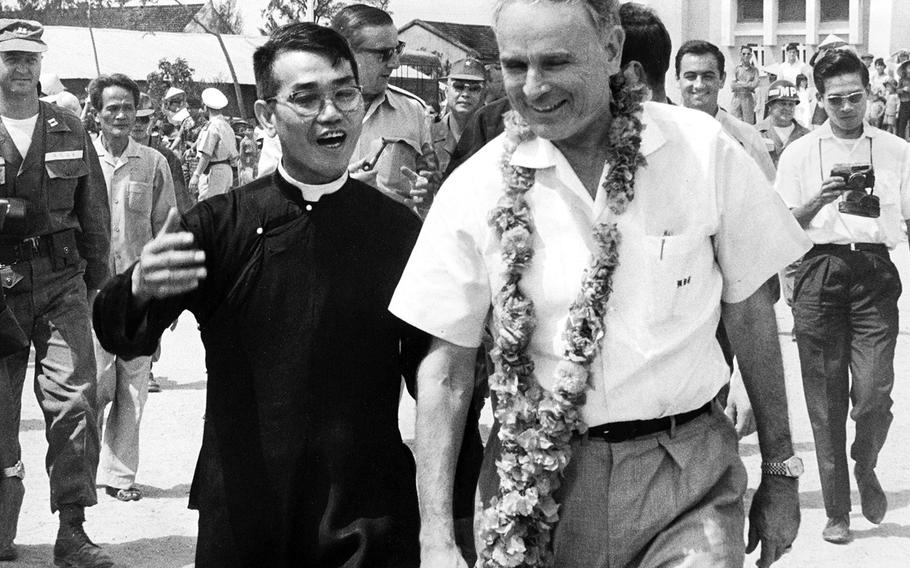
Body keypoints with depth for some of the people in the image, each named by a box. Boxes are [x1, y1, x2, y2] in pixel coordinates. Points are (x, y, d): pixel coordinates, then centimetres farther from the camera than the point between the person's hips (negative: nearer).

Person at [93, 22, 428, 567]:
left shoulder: (399, 229, 0)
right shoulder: (220, 224, -3)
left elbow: (430, 374, 4)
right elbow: (124, 336, -10)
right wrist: (139, 290, -32)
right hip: (241, 517, 0)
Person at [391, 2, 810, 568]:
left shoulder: (704, 150, -7)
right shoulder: (476, 187, -6)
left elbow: (750, 315, 3)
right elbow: (446, 367, -2)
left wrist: (780, 473, 8)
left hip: (686, 479, 0)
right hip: (536, 481, 1)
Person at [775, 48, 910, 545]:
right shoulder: (799, 153, 9)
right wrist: (821, 198, -9)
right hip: (820, 270, 0)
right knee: (825, 396, 2)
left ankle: (865, 469, 22)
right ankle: (836, 511, 13)